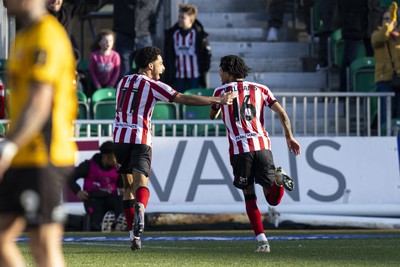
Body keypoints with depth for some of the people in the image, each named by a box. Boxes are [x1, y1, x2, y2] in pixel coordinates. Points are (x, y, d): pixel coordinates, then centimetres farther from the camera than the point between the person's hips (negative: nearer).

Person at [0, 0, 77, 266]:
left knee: (45, 245, -7)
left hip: (42, 159, -10)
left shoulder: (45, 37, -14)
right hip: (24, 161, 10)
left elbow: (39, 103, -22)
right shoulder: (25, 37, 18)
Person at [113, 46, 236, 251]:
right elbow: (185, 99, -7)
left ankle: (133, 232, 8)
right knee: (141, 183, -12)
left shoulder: (123, 82, 15)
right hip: (140, 140, -5)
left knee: (128, 185, 13)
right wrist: (218, 101, -4)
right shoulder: (152, 85, -3)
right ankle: (139, 208, -46)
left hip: (119, 138, 5)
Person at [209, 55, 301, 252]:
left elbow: (213, 116, 27)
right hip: (262, 145, 2)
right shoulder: (260, 89, 16)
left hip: (239, 149, -2)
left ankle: (262, 240, -4)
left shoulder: (221, 91, 10)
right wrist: (289, 137, 11)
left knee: (249, 197, 9)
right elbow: (282, 113, 7)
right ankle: (278, 178, -28)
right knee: (273, 199, 5)